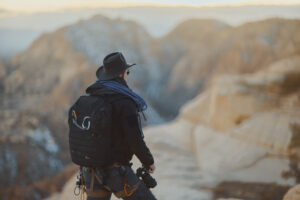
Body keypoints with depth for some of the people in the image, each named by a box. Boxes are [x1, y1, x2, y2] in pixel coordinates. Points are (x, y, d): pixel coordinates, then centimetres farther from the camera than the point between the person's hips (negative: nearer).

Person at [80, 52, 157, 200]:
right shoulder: (125, 103, -19)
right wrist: (149, 162, -3)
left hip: (93, 169, 7)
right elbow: (135, 141, -20)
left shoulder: (91, 98, 6)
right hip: (116, 172, -7)